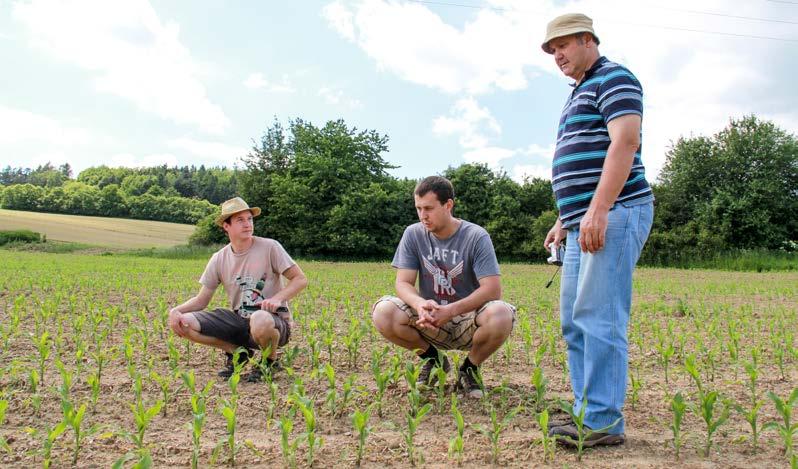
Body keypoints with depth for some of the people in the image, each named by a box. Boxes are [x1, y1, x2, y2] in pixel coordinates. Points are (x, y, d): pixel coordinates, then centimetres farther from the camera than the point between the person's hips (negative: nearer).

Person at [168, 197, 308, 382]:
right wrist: (176, 310, -13)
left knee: (260, 320, -42)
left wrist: (278, 298, -25)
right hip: (239, 321, 4)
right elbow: (201, 300, 7)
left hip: (274, 321, -4)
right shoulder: (219, 259, 3)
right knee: (184, 323, -12)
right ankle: (237, 352, 5)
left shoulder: (270, 247, -8)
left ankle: (270, 360, -7)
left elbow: (300, 279, -7)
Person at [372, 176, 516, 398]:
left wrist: (451, 310, -33)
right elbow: (403, 283, -8)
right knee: (383, 312, -25)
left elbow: (493, 289, -20)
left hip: (467, 319, -2)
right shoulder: (413, 234, -3)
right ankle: (433, 358, 5)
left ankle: (470, 367, -1)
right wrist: (420, 305, -31)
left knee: (501, 315, -36)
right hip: (429, 321, 3)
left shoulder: (476, 236, -12)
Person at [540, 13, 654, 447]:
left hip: (614, 216, -10)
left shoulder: (614, 79, -2)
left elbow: (624, 143, -17)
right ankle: (586, 412, 16)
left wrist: (598, 209, -25)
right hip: (585, 223, 10)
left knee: (600, 320, -11)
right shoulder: (579, 94, 26)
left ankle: (604, 423, -5)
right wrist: (564, 219, 25)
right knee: (574, 322, 9)